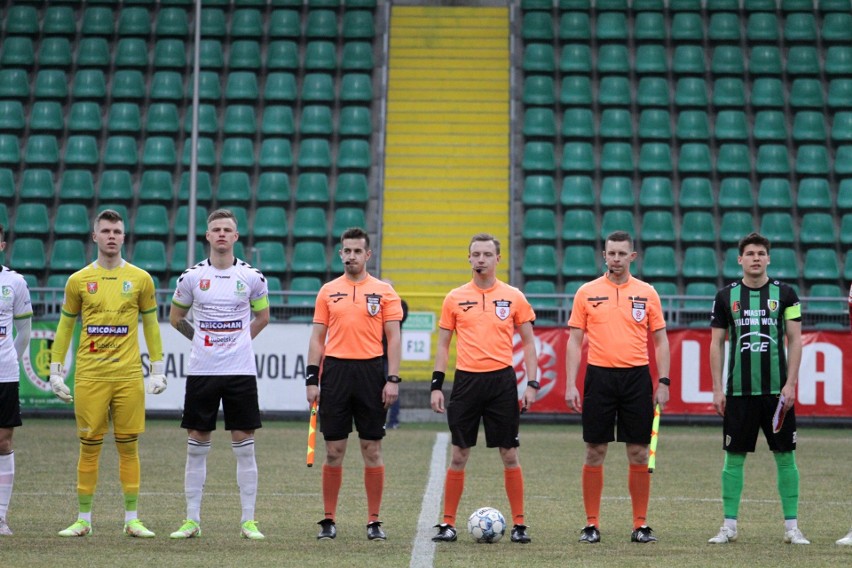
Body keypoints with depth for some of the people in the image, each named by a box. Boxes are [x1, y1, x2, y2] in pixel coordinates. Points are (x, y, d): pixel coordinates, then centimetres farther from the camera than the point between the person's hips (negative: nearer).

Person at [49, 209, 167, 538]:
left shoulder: (140, 279, 6)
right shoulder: (78, 281, 6)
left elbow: (151, 325, 10)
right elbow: (65, 327, 11)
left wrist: (158, 371, 5)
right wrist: (56, 372, 6)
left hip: (128, 375, 0)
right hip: (89, 376, 0)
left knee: (128, 446, 2)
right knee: (89, 447, 2)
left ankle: (131, 520, 7)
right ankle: (84, 520, 8)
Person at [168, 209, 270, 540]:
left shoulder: (251, 277, 2)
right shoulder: (192, 276, 2)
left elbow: (262, 317, 17)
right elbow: (175, 318, 16)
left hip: (241, 371, 0)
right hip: (201, 372, 1)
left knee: (244, 447, 0)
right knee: (196, 446, 3)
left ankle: (248, 521, 5)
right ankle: (192, 520, 10)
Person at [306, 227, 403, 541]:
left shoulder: (384, 291, 4)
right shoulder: (328, 291, 8)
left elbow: (393, 338, 1)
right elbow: (317, 338, 9)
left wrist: (393, 379, -7)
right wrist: (312, 379, 1)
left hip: (371, 371, -1)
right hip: (335, 371, 1)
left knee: (372, 449, 2)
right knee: (333, 450, 3)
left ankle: (374, 521, 8)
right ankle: (329, 520, 10)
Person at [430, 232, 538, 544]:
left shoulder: (514, 297, 4)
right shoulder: (455, 298, 6)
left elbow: (528, 343, 8)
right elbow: (443, 344, 10)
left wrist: (531, 383, -1)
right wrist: (436, 384, 2)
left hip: (502, 380, -1)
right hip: (466, 380, 1)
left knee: (509, 455, 1)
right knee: (459, 455, 2)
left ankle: (519, 524, 9)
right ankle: (448, 523, 9)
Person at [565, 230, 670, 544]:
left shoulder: (647, 293, 5)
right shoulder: (587, 292, 4)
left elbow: (660, 341, 8)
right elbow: (575, 341, 4)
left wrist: (663, 382, -1)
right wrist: (571, 385, -3)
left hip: (636, 377, 1)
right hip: (599, 376, 0)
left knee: (639, 453, 2)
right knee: (595, 453, 1)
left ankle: (641, 524, 9)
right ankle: (591, 524, 9)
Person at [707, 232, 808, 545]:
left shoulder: (785, 293, 3)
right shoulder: (726, 296, 5)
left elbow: (795, 340, 3)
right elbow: (716, 344, 7)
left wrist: (790, 384, -6)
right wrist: (717, 389, 0)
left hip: (777, 391, 0)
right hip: (738, 391, 0)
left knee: (785, 457, 1)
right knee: (734, 458, 3)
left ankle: (792, 527, 7)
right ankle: (729, 525, 10)